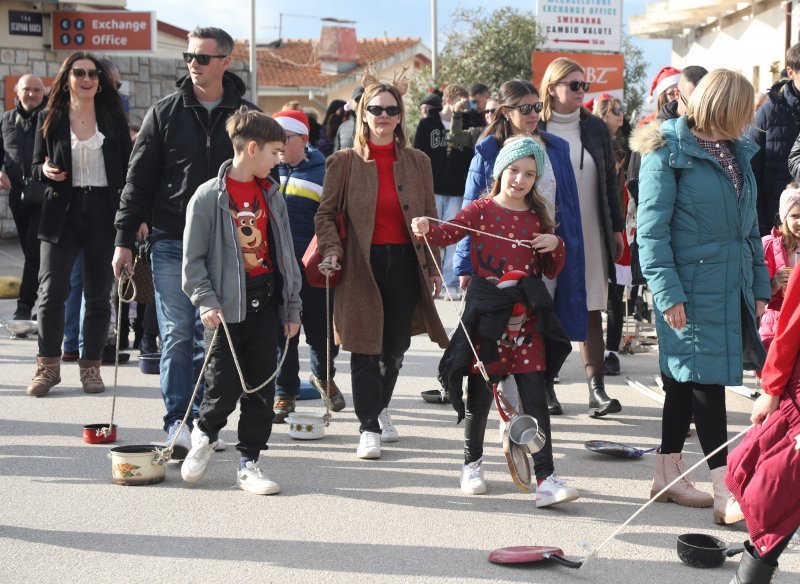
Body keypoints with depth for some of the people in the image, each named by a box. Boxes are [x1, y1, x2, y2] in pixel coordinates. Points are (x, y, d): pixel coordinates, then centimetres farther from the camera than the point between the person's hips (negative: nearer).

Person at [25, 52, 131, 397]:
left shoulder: (113, 118, 6)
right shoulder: (49, 119, 6)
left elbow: (128, 167, 5)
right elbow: (35, 166, 11)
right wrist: (45, 171, -13)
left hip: (104, 212, 1)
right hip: (62, 213, 0)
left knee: (98, 294, 5)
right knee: (52, 292, -8)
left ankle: (90, 365, 17)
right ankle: (48, 366, 7)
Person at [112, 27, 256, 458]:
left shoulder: (246, 117, 5)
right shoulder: (165, 113, 3)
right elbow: (139, 179, 4)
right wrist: (124, 239, -1)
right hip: (171, 241, -1)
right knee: (177, 336, -5)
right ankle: (178, 423, -4)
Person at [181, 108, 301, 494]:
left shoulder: (271, 196, 10)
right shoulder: (209, 196, -7)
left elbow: (286, 254, 14)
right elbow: (193, 259, -6)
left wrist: (292, 306, 12)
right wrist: (206, 301, -15)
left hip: (265, 304, 5)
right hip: (226, 307, -5)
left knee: (261, 388, 5)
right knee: (224, 387, -5)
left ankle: (249, 463, 15)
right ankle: (204, 436, 26)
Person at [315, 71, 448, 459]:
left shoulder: (418, 162, 8)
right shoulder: (344, 163, 1)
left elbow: (429, 218, 11)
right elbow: (326, 214, 4)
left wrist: (433, 267, 8)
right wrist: (332, 250, -12)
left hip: (405, 263, 3)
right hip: (362, 265, -3)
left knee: (396, 346, 10)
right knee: (365, 348, -4)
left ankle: (381, 407, 34)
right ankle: (369, 428, 2)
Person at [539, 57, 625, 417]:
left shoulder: (595, 129, 9)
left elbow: (609, 180, 13)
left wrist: (617, 228, 10)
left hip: (590, 234, 2)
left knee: (591, 312, -1)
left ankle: (597, 389, -3)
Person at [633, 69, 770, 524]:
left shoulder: (737, 152, 12)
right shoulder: (669, 153, -11)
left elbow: (749, 224, 18)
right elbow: (652, 230, -13)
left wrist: (760, 285, 15)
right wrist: (668, 292, -18)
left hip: (732, 285, 7)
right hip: (693, 287, -7)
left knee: (685, 379, 14)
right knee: (705, 379, -6)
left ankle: (669, 473, 24)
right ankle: (724, 492, -4)